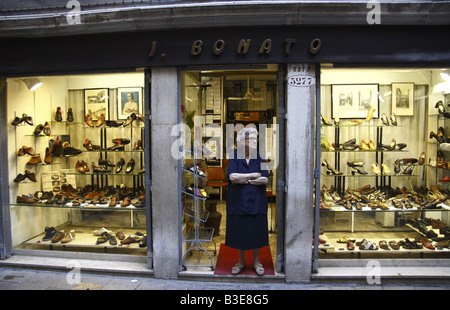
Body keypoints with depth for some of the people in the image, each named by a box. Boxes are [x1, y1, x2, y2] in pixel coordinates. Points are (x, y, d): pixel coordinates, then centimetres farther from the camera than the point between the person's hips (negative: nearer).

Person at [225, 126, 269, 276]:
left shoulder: (259, 156, -1)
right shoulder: (234, 155, -5)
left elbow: (265, 179, -10)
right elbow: (232, 176, -18)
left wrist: (243, 180, -15)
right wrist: (253, 175, -14)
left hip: (256, 200, 1)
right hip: (238, 200, -1)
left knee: (256, 230, 9)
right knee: (239, 230, 9)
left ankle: (256, 261, 30)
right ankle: (241, 261, 29)